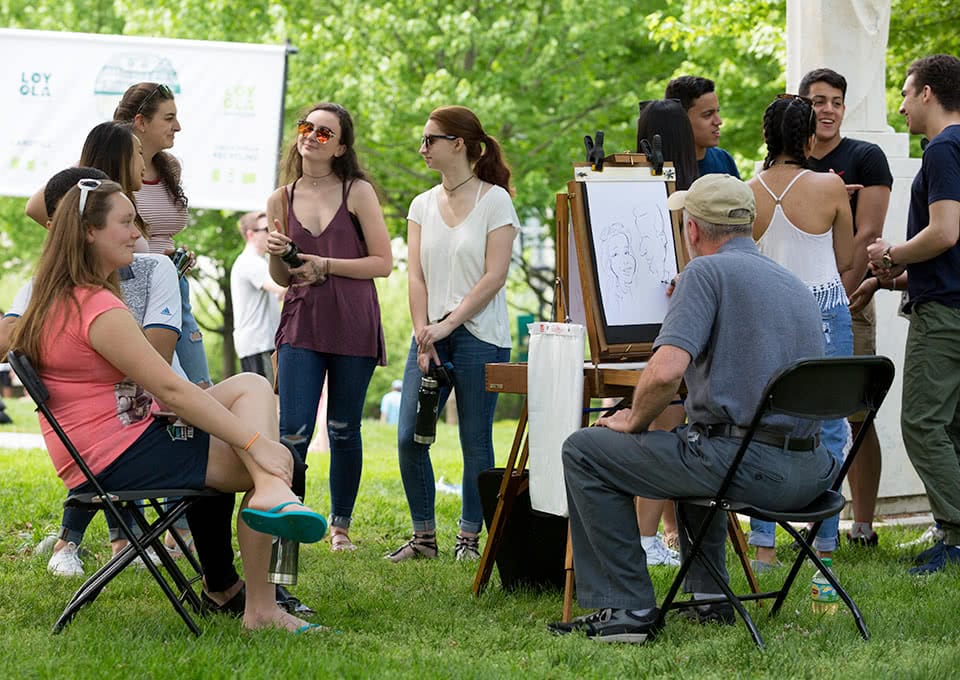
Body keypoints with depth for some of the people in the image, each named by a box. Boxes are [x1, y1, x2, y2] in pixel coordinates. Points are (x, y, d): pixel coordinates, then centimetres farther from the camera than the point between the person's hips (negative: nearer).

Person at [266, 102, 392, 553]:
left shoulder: (358, 192, 0)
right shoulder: (281, 199, 9)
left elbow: (383, 263, -4)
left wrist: (326, 266, -12)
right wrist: (276, 255, -6)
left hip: (353, 328, -2)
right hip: (300, 326, 2)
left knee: (344, 431, 7)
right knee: (293, 431, -10)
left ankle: (340, 525, 21)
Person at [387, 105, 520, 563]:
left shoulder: (494, 200, -4)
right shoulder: (422, 205, 12)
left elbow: (494, 277, -9)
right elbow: (416, 276, 6)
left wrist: (447, 325, -14)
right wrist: (422, 336, -6)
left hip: (479, 336, -5)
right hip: (430, 336, 5)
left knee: (475, 442, 1)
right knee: (410, 437, -2)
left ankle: (469, 538, 10)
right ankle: (424, 536, 9)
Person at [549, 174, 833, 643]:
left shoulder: (707, 271, -7)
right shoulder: (794, 284, 19)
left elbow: (666, 371, -20)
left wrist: (633, 421, 0)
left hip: (748, 468, -8)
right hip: (811, 474, 9)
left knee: (584, 451, 6)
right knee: (694, 441, 40)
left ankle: (626, 608, 2)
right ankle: (707, 597, 33)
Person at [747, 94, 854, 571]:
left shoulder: (748, 194, -3)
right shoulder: (829, 187, -9)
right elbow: (846, 261, 0)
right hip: (825, 312, -3)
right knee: (827, 431, 5)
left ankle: (763, 547, 7)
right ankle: (824, 546, 6)